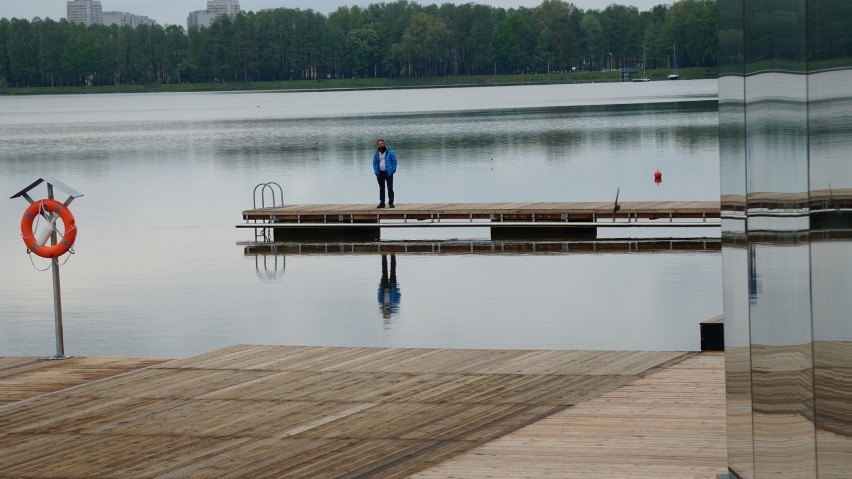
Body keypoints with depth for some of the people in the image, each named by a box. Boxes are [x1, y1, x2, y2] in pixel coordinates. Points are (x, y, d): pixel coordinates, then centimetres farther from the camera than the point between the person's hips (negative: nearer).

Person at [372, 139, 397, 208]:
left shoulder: (390, 152, -2)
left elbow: (394, 161, -3)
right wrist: (376, 171, 0)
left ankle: (391, 202, 2)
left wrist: (393, 170, -11)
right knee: (381, 189, 7)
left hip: (388, 173, -4)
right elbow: (374, 163, 13)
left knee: (390, 188, -2)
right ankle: (382, 203, 11)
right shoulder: (376, 154, 9)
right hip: (380, 173, 4)